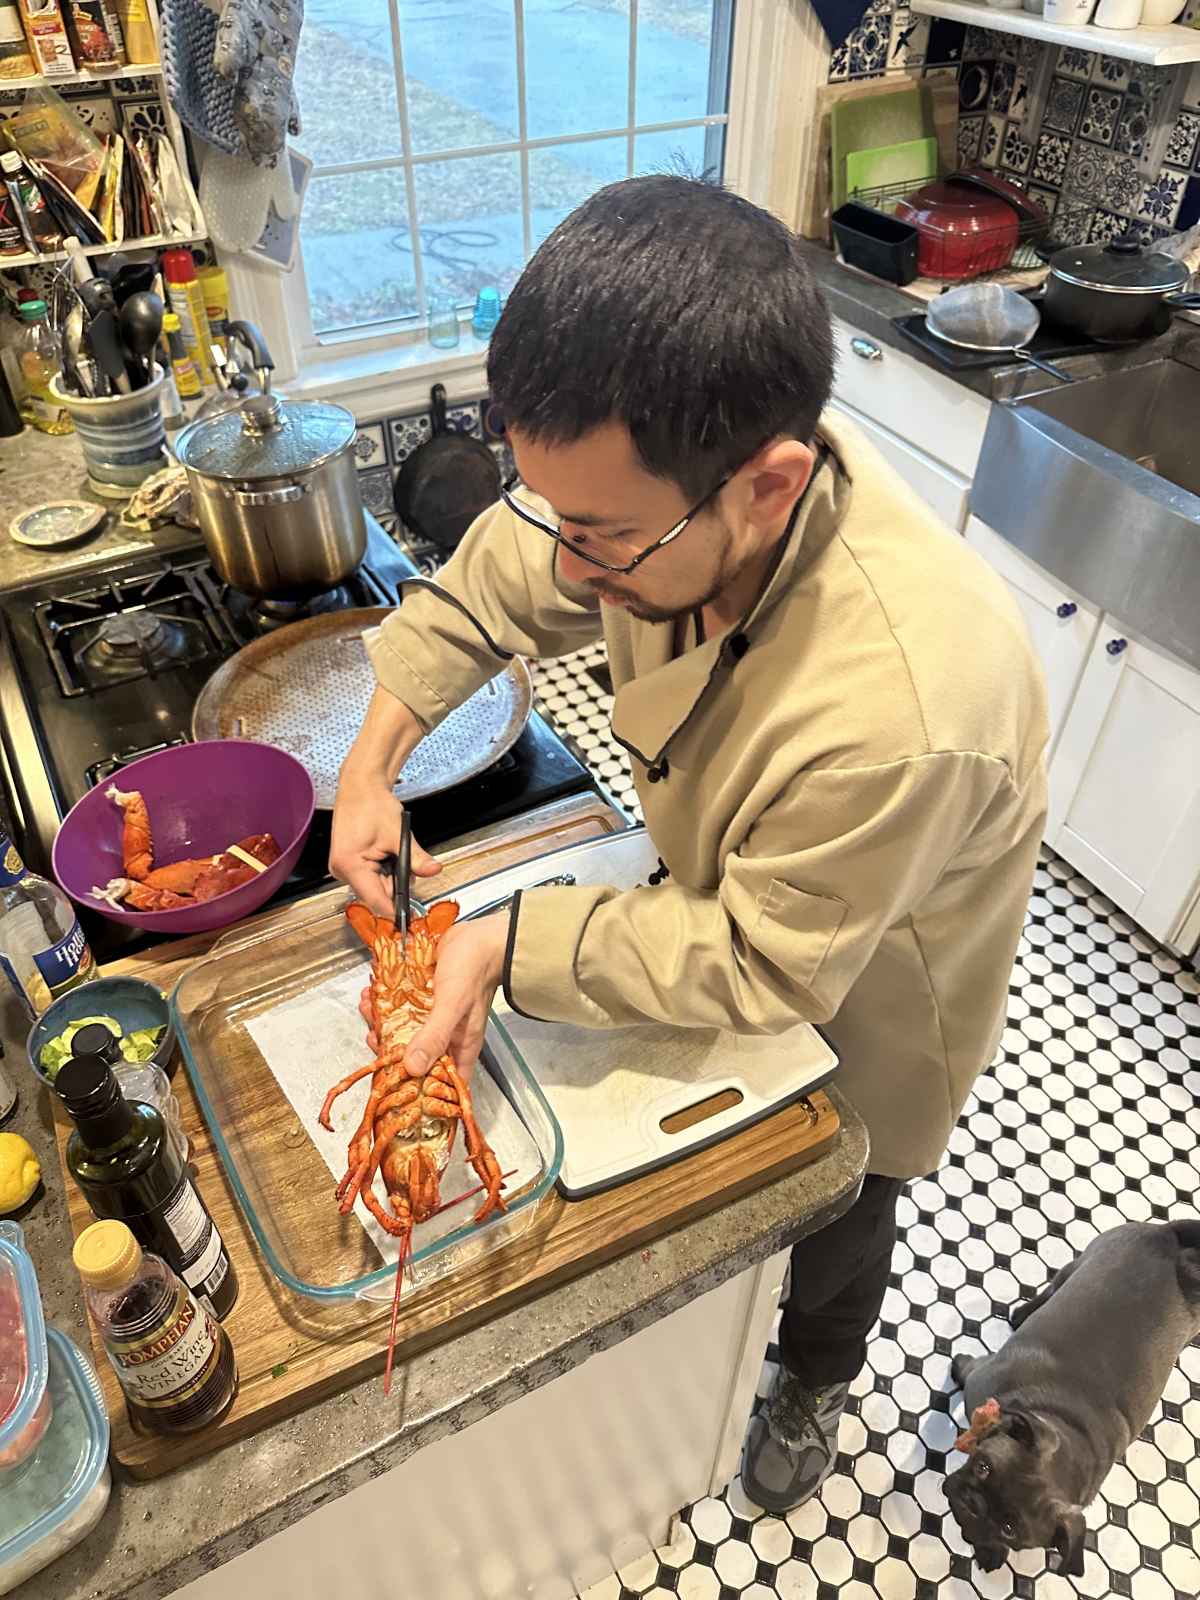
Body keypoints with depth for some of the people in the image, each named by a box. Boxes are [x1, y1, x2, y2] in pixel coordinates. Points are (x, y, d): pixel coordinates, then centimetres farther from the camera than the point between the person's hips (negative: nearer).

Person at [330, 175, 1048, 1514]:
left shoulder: (898, 713, -47)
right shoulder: (674, 472, -27)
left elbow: (764, 967, -31)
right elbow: (501, 580, -8)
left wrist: (513, 941, -33)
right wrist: (372, 760, -16)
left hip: (862, 1002, -5)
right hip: (730, 908, 6)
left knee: (832, 1214, 26)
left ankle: (814, 1381, 62)